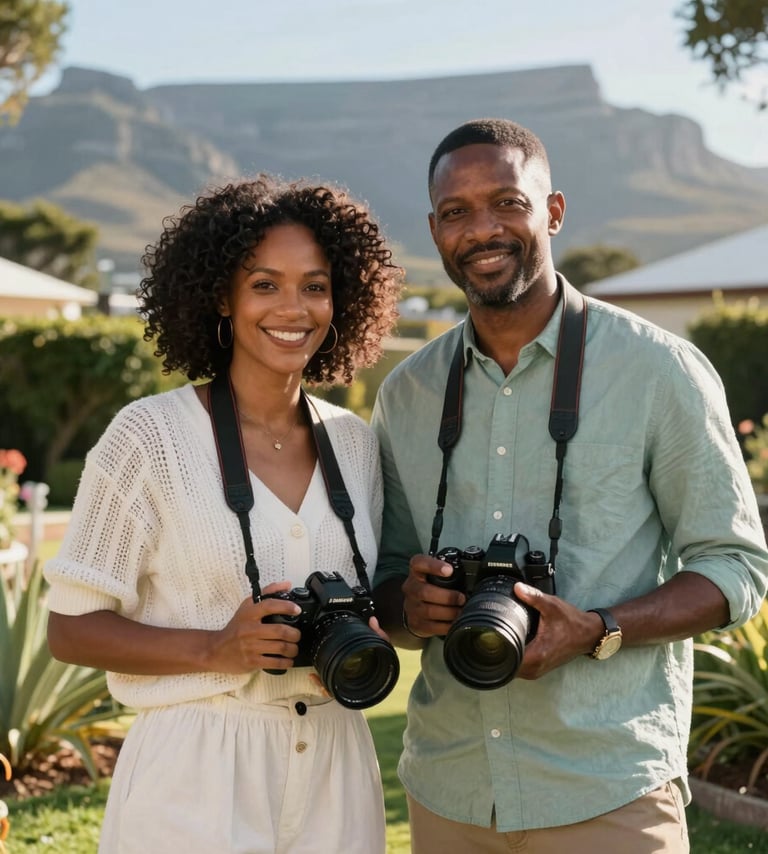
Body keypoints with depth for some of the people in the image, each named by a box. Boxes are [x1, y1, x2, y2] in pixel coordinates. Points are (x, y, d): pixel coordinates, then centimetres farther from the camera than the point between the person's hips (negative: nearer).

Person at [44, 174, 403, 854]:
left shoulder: (355, 443, 5)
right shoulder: (151, 434, -9)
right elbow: (71, 627, -7)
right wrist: (218, 649, -21)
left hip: (335, 773, 4)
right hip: (195, 779, -4)